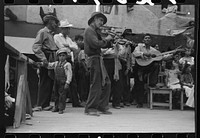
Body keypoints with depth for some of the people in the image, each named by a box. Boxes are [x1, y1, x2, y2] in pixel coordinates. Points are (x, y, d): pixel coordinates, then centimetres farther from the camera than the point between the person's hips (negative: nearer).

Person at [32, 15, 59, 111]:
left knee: (50, 82, 7)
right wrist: (43, 58, -21)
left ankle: (45, 104, 11)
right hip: (46, 60, -8)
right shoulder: (42, 32, -4)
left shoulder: (50, 33, 22)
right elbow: (35, 47, -14)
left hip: (52, 59, 8)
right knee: (45, 83, -7)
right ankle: (41, 105, -3)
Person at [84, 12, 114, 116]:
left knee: (106, 83, 11)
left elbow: (103, 45, 17)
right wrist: (106, 39, -9)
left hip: (99, 60, 10)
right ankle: (90, 108, 0)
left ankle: (102, 106, 17)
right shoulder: (89, 30, -9)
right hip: (93, 59, -10)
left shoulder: (95, 31, 21)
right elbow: (96, 44, -23)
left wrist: (110, 41, 1)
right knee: (96, 84, -7)